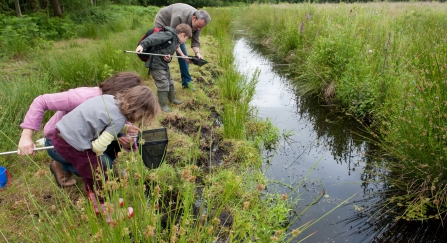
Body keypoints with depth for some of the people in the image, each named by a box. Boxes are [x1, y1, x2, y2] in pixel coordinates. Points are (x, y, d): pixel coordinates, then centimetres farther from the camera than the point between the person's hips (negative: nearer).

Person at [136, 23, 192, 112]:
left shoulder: (176, 42, 13)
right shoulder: (169, 35, -17)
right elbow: (154, 38, -28)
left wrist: (169, 58, -11)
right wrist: (142, 45, -40)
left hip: (164, 65, 10)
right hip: (156, 65, -10)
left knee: (170, 82, 22)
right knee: (163, 85, -3)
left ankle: (172, 99, 41)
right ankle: (163, 105, 13)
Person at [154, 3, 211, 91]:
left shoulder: (199, 21, -22)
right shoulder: (179, 17, -41)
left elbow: (195, 41, -16)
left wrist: (197, 53, -35)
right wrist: (182, 55, -41)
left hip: (176, 30, 6)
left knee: (184, 53, 3)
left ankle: (186, 82, 14)